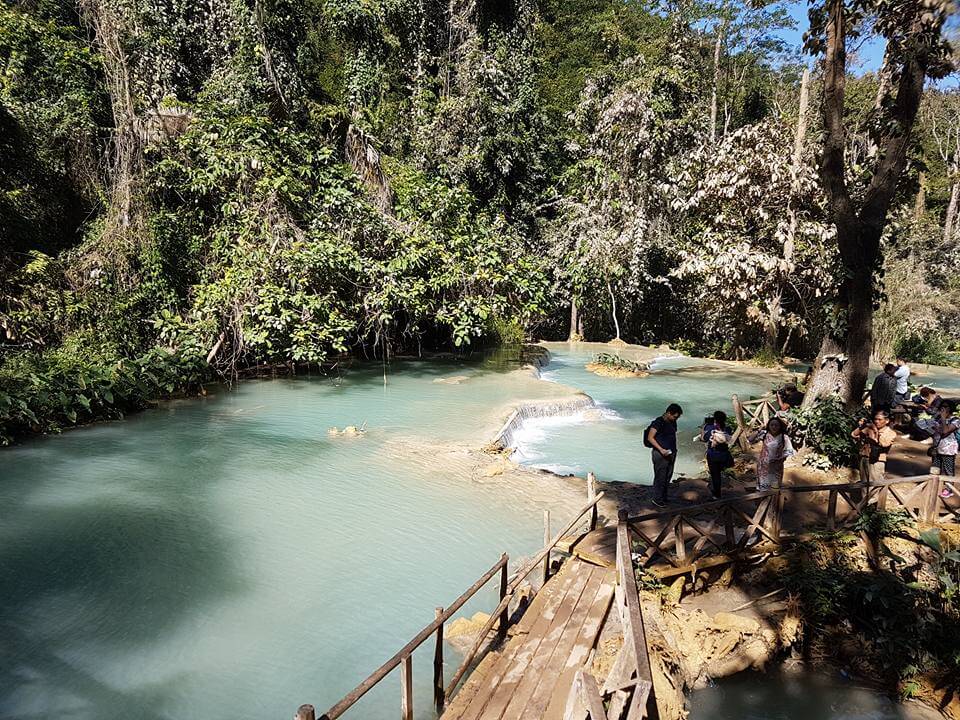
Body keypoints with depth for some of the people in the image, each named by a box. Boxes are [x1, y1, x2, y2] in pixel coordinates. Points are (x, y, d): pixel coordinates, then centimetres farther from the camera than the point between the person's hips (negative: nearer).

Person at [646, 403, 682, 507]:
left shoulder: (673, 422, 8)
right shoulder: (658, 422, -16)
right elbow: (650, 438, -20)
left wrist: (674, 450, 13)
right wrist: (661, 449, -25)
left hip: (671, 454, 8)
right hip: (660, 454, -8)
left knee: (668, 476, 15)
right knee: (660, 477, -1)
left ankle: (663, 497, 27)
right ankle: (657, 499, 10)